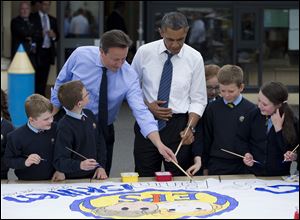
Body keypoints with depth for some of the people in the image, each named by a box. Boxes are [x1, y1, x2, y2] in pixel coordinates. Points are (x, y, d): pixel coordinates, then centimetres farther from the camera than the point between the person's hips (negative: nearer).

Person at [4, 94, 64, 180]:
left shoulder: (55, 129, 5)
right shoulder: (16, 136, -5)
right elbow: (8, 160, 1)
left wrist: (61, 170, 9)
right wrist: (25, 162, -14)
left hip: (52, 181, 2)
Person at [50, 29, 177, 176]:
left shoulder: (129, 77, -21)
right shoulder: (80, 55, -19)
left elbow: (141, 111, -29)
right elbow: (61, 84, -3)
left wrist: (159, 145, -42)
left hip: (103, 131, 0)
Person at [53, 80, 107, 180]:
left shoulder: (89, 115, 6)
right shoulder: (64, 127, -16)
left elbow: (100, 142, 16)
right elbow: (60, 162, -18)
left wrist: (101, 166, 6)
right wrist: (80, 165, -33)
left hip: (94, 175, 5)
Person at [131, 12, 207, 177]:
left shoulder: (194, 58, -3)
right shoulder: (144, 52, -3)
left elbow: (198, 100, 0)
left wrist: (190, 128, -15)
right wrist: (147, 106, -9)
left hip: (178, 125, 0)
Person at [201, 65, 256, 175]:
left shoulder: (251, 109, -3)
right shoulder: (212, 108, 2)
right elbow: (206, 140, 7)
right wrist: (205, 167, 8)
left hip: (242, 166, -1)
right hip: (217, 165, 1)